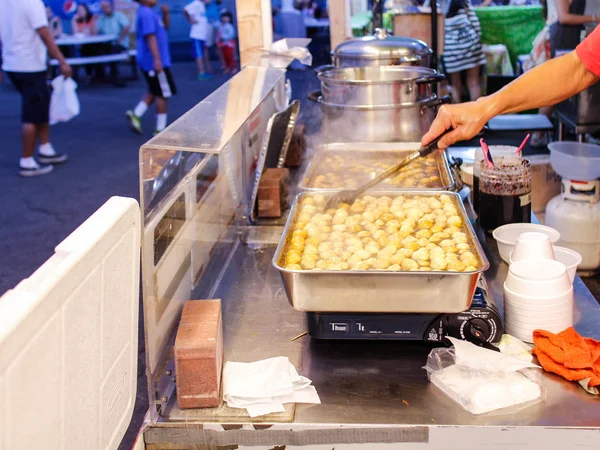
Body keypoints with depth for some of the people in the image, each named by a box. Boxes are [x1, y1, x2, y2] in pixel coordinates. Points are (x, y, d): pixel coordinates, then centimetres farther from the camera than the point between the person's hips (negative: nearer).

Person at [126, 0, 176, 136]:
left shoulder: (151, 12, 13)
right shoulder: (146, 14, -18)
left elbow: (165, 27, 22)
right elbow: (150, 37, -24)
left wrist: (166, 13, 4)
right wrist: (157, 59, -29)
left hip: (150, 62, 10)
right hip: (154, 61, -10)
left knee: (154, 92, 19)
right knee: (163, 94, -1)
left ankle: (136, 114, 8)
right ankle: (160, 129, 5)